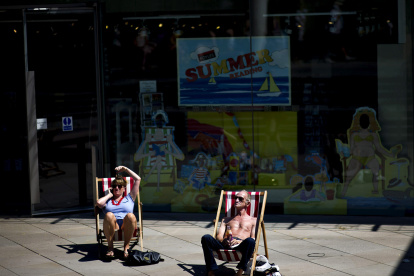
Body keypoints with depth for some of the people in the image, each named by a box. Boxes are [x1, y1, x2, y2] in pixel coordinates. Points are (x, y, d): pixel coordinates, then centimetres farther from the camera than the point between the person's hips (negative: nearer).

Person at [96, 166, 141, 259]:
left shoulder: (129, 199, 31)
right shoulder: (107, 201, 30)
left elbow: (138, 179, 29)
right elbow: (98, 203, 4)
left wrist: (125, 169, 31)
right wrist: (109, 195, 20)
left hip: (126, 227, 0)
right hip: (112, 227, 0)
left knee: (130, 216, -37)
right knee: (109, 215, -37)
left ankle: (126, 246, -22)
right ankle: (110, 247, -24)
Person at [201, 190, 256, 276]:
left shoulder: (252, 220, 26)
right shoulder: (226, 220, 35)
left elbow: (253, 239, 10)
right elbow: (219, 236, 19)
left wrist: (240, 241, -12)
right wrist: (224, 240, -7)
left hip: (241, 245, -3)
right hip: (225, 244, 3)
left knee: (250, 241, -38)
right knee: (206, 238, -26)